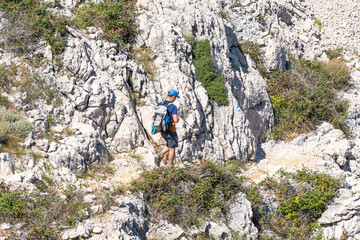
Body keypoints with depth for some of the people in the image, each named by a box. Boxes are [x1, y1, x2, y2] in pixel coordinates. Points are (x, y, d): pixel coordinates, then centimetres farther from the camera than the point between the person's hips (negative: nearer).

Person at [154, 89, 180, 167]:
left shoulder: (159, 105, 1)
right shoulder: (173, 107, -20)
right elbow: (176, 120, -24)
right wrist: (177, 118, -2)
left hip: (162, 130, 7)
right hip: (170, 131, -7)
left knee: (169, 145, 27)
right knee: (172, 148, 10)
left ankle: (160, 156, 4)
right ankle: (170, 167, 18)